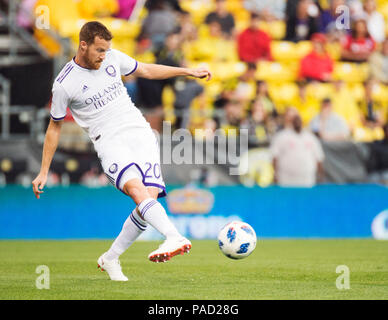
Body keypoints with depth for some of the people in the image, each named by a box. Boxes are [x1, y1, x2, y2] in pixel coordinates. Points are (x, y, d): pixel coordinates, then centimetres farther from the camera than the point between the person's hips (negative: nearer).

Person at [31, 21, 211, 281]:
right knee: (136, 189, -31)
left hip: (140, 132, 4)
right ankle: (175, 238, -50)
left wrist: (188, 72, 21)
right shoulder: (64, 84, -2)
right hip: (109, 141, -4)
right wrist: (44, 172, 11)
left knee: (150, 196, -12)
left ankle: (110, 259, 5)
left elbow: (146, 70, 24)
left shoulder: (112, 58, 8)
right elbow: (55, 126, 9)